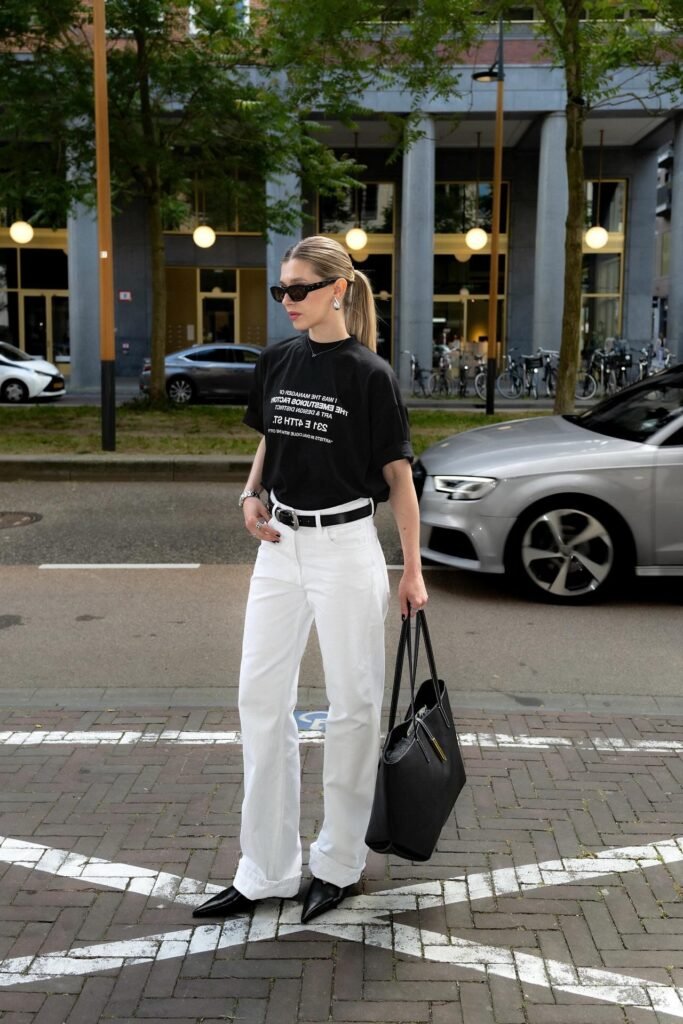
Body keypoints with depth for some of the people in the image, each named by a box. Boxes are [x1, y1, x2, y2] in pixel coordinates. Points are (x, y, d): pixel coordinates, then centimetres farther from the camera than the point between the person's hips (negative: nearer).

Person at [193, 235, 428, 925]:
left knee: (353, 704, 6)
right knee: (261, 699, 7)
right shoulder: (276, 362, 6)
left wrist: (412, 571, -5)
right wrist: (253, 494, -1)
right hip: (281, 543, 6)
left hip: (345, 546, -6)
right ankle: (266, 869, 20)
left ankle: (339, 861, 25)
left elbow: (398, 475, -6)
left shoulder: (369, 374, -9)